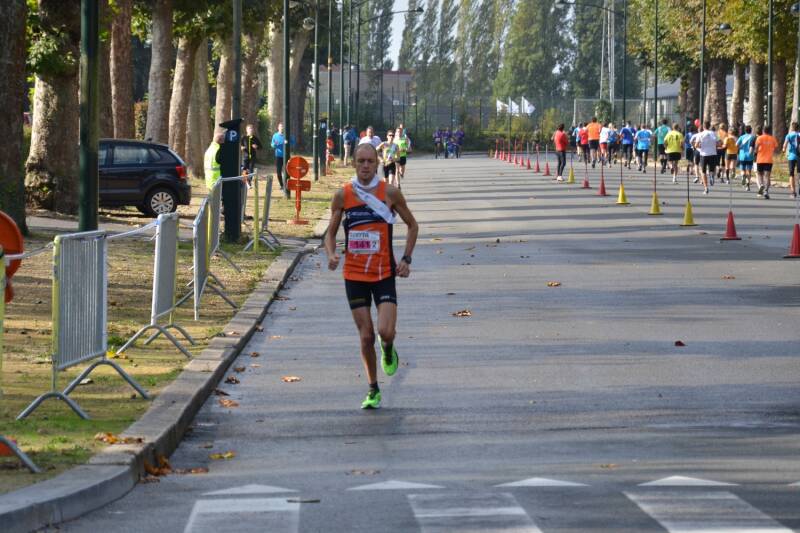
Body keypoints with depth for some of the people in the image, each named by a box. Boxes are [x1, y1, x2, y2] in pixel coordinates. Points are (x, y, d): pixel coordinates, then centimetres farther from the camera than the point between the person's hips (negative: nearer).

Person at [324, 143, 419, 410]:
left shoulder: (390, 193, -5)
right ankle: (373, 390, 18)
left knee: (386, 332, -16)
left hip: (385, 274, -1)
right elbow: (331, 232, 7)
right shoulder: (342, 195, -2)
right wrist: (331, 255, -14)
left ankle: (388, 351, 21)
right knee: (366, 336, 2)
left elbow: (412, 225, 8)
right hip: (354, 275, 1)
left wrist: (406, 258, -2)